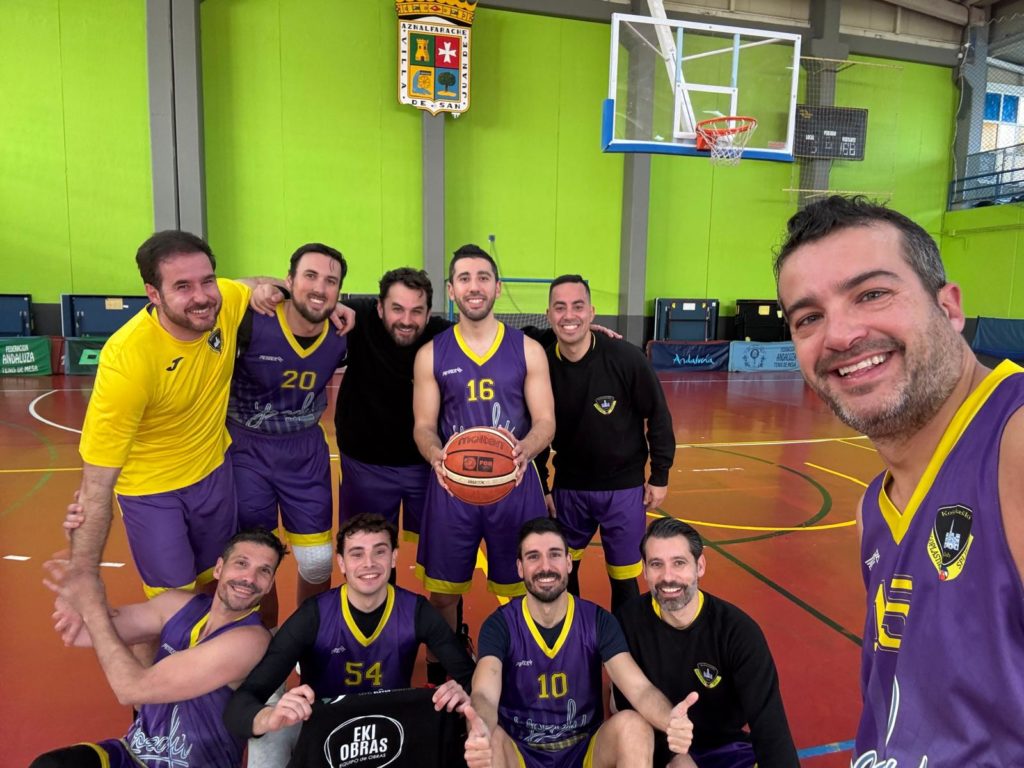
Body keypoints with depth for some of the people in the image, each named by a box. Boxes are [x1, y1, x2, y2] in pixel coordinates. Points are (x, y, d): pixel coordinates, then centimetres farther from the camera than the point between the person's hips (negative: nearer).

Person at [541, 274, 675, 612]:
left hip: (623, 488, -2)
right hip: (568, 488, 3)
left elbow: (658, 417, -7)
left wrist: (659, 476, -3)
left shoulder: (626, 358, -17)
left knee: (623, 579, 9)